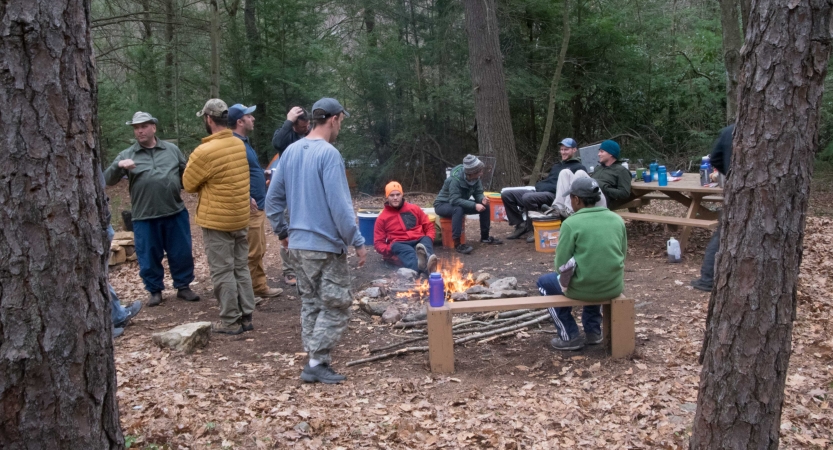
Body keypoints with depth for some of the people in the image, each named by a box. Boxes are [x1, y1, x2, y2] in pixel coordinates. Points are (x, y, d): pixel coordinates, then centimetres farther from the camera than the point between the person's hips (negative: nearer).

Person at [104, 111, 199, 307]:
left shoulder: (172, 149, 9)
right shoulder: (127, 155, 3)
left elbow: (186, 175, 18)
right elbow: (108, 180, -5)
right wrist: (119, 166, -22)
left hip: (176, 213, 1)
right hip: (144, 217, -1)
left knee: (182, 253, 9)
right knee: (149, 257, 7)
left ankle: (183, 286, 25)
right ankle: (155, 291, 24)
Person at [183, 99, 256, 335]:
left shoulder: (204, 151, -19)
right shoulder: (240, 144, 4)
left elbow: (189, 184, -6)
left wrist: (193, 162, 10)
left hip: (217, 220, -7)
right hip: (241, 217, 7)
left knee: (222, 272, 2)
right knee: (241, 268, 13)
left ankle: (230, 321, 7)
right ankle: (246, 316, 18)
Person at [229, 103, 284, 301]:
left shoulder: (244, 141, 16)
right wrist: (247, 198, -28)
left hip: (257, 206, 10)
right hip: (248, 208, -10)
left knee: (259, 251, 16)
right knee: (250, 252, -5)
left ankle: (260, 287, 26)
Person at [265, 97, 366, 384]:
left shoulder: (291, 151, 9)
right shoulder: (329, 153, -15)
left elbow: (273, 197, 13)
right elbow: (339, 205, -19)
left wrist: (282, 232, 22)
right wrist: (358, 242, -13)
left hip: (298, 243, 8)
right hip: (326, 245, -8)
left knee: (311, 303, 15)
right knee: (336, 306, 1)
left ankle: (315, 361, 20)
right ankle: (317, 363, 1)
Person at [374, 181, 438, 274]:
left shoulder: (414, 208, 17)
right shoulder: (382, 218, 10)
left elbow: (428, 225, 20)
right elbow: (378, 243, 8)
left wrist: (429, 239, -2)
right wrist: (390, 249, -14)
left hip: (419, 242, 2)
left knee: (426, 241, -32)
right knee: (407, 251, -37)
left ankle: (427, 260, -70)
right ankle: (425, 266, -73)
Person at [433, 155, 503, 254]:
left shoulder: (476, 178, -11)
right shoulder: (455, 179, -33)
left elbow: (478, 193, -5)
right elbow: (454, 200, -38)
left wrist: (482, 199, -29)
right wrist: (474, 205, -43)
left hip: (460, 203, 8)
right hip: (443, 205, -7)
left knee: (485, 205, -7)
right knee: (458, 209, -40)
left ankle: (485, 237, 5)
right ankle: (457, 244, -37)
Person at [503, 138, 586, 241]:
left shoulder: (579, 168, 5)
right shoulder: (557, 165, 32)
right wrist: (538, 186, 15)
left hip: (554, 195, -9)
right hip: (539, 191, 9)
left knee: (527, 197, -38)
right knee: (506, 194, -2)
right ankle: (521, 224, 4)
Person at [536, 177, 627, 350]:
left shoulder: (571, 223, -12)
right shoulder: (617, 219, 3)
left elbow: (561, 264, -10)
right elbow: (623, 252, 14)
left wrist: (567, 273, 11)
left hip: (583, 288, -5)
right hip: (614, 287, 5)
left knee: (544, 282, 24)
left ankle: (570, 336, 18)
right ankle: (593, 331, 34)